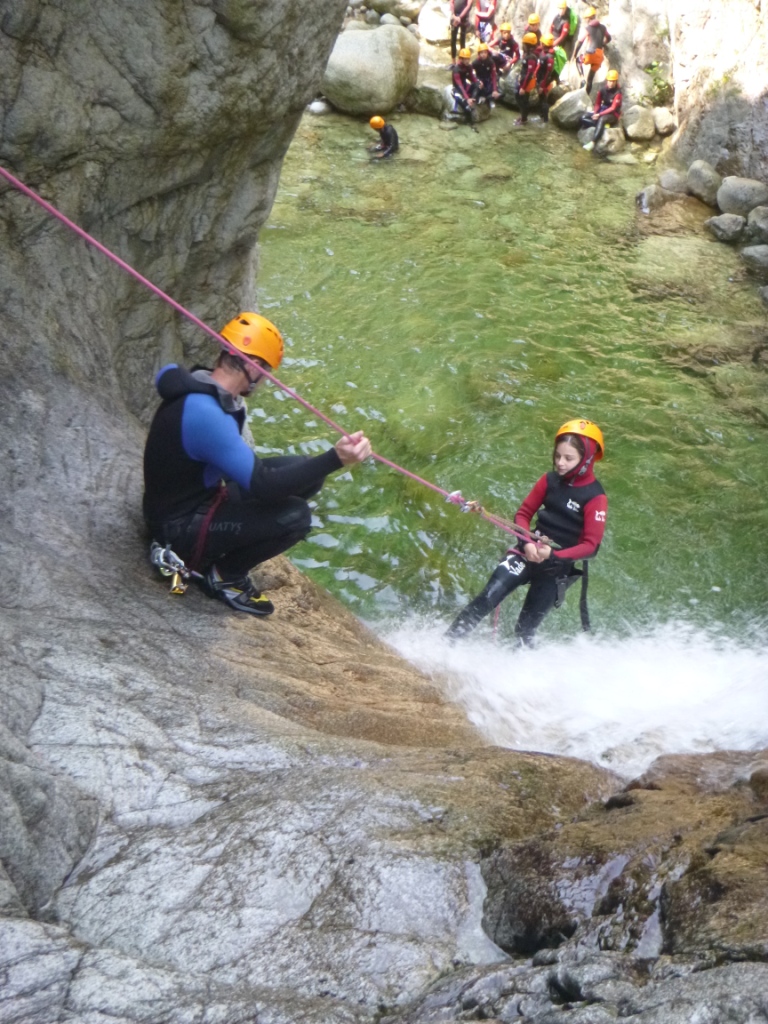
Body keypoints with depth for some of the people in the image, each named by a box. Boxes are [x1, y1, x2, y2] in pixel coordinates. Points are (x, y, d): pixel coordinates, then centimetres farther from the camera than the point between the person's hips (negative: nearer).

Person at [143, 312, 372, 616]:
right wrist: (335, 459, -36)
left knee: (301, 472, 2)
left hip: (201, 497, 10)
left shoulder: (194, 385, -3)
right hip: (181, 529, -10)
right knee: (294, 516, -26)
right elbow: (262, 486, -32)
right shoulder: (205, 414, -31)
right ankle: (224, 575, -2)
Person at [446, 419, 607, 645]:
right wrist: (527, 543, -12)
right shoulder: (549, 481, 1)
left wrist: (554, 555, -25)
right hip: (530, 552, 3)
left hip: (558, 566, -3)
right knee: (487, 598, -13)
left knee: (525, 630, 0)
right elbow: (523, 514, 7)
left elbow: (591, 545, -13)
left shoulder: (595, 498, -12)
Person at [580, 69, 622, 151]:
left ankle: (592, 143, -50)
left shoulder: (617, 93, -19)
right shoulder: (602, 89, -5)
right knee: (584, 117, -10)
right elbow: (597, 103, 3)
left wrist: (599, 114, -27)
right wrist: (595, 113, -16)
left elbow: (613, 108, -22)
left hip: (613, 114, -6)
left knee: (601, 119, -40)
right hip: (603, 110, 7)